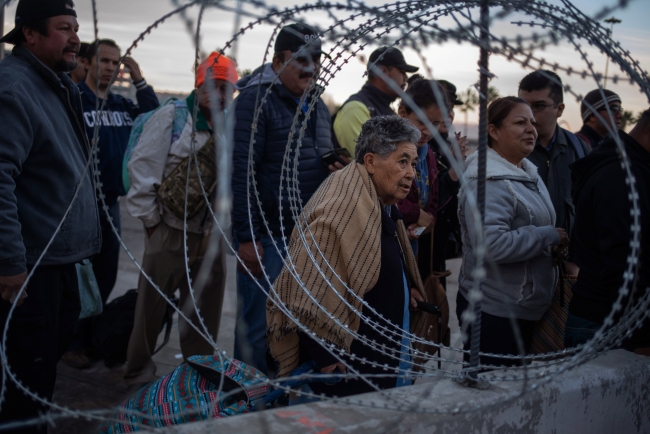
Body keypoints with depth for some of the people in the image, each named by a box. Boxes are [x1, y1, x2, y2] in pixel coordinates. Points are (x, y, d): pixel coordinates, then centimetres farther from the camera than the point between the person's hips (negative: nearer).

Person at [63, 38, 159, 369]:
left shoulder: (122, 105, 12)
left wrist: (139, 81, -2)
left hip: (110, 202, 7)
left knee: (105, 276, 13)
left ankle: (89, 337, 27)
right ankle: (70, 343, 15)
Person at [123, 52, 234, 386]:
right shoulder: (171, 117, -8)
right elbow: (142, 168, -9)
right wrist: (152, 220, -8)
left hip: (211, 236, 3)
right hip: (171, 231, -3)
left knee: (204, 312, 13)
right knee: (152, 305, 9)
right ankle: (138, 370, 27)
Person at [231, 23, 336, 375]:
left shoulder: (317, 105, 15)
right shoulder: (257, 99, -10)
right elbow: (241, 171, -16)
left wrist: (337, 165, 4)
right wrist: (246, 237, -19)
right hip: (267, 237, -8)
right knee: (259, 327, 0)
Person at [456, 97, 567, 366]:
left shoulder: (528, 174, 13)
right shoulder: (488, 182, -20)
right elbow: (492, 244, -31)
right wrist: (550, 236, -20)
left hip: (523, 310, 10)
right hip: (493, 311, -10)